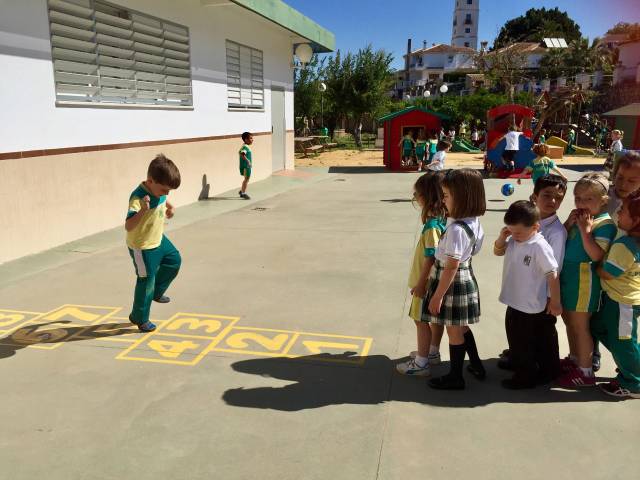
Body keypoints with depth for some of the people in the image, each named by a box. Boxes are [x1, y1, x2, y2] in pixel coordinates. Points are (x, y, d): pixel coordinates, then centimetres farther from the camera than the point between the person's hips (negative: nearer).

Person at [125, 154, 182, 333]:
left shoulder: (159, 190, -6)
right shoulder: (138, 197, -31)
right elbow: (128, 226, -39)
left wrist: (169, 208, -3)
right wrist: (143, 210, -54)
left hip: (158, 239, 8)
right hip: (143, 248, -8)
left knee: (174, 260, 23)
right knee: (146, 281, 3)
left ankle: (156, 292, 43)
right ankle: (139, 318, 23)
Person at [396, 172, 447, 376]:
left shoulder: (432, 225, -26)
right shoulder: (442, 219, 2)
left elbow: (430, 258, -24)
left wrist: (420, 283, -17)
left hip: (427, 283, -9)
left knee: (421, 320, 2)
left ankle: (421, 363, 13)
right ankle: (432, 352, 37)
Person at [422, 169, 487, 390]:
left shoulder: (456, 229, -27)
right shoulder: (474, 222, 0)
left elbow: (451, 266, -25)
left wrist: (438, 295, -19)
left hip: (453, 283, -9)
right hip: (465, 277, 9)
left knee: (454, 331, 8)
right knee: (462, 327, 25)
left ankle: (455, 377, 25)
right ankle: (476, 365, 40)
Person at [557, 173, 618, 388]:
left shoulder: (604, 223, -16)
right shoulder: (579, 217, 7)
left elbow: (597, 255, -24)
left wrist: (585, 231, -27)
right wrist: (568, 223, -6)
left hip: (583, 279, -8)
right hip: (567, 275, 8)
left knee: (580, 325, 2)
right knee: (569, 321, 21)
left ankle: (585, 372, 16)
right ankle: (574, 359, 39)